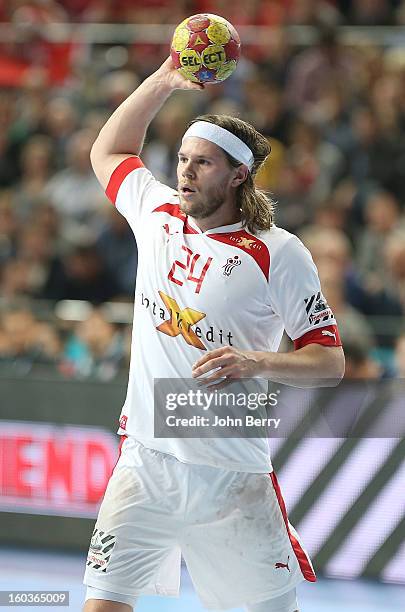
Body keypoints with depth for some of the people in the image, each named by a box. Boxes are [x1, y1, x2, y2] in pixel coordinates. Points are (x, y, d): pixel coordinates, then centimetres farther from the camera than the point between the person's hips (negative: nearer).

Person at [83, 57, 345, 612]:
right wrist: (164, 80, 14)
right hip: (146, 459, 3)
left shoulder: (279, 253, -6)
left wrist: (257, 363, -23)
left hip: (234, 477, -3)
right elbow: (108, 152, 26)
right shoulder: (159, 215, 8)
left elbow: (330, 360, -5)